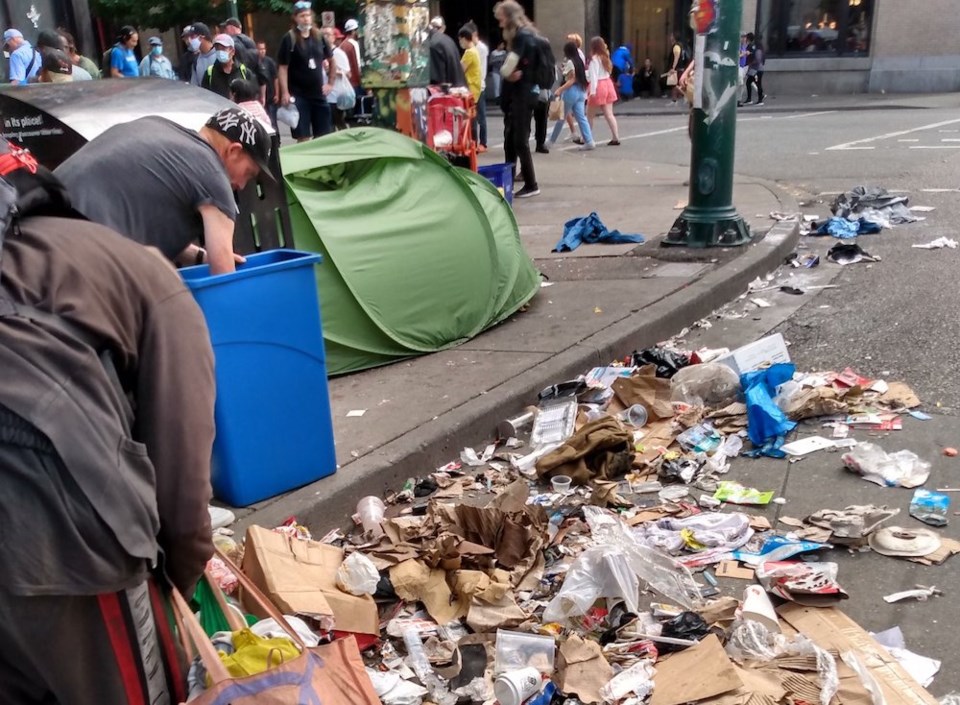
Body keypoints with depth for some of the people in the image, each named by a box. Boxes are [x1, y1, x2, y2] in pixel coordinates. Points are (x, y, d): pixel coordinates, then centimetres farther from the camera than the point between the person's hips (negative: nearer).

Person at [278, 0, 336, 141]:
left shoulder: (319, 36, 7)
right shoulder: (289, 39, -7)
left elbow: (331, 60, 19)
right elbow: (282, 67, -10)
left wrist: (331, 83, 12)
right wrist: (285, 93, -18)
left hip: (318, 94, 4)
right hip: (298, 95, -4)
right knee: (303, 138, -4)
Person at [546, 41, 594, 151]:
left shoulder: (570, 62, -11)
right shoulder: (579, 61, 12)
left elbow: (572, 80, -18)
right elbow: (580, 78, 10)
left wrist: (560, 89, -23)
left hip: (571, 91, -7)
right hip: (581, 91, 7)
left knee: (561, 117, 4)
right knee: (581, 117, 4)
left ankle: (552, 141, 15)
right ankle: (589, 141, -4)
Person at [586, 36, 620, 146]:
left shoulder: (595, 58, -12)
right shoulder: (605, 56, 12)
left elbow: (594, 76, -19)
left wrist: (593, 91, -23)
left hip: (598, 86, -8)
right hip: (607, 84, 8)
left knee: (590, 115, 5)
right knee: (609, 114, 5)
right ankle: (616, 138, -1)